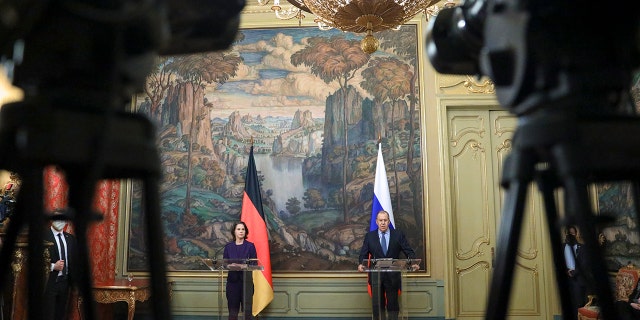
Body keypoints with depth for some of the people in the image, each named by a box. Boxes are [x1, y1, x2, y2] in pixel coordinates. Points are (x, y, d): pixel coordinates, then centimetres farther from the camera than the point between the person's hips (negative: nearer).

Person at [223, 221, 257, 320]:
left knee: (247, 309, 0)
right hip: (232, 281, 2)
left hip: (246, 281, -2)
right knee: (233, 310, 4)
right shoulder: (228, 246, 7)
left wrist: (242, 266, -19)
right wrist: (230, 265, -17)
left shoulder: (250, 246, 1)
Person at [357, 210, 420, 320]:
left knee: (393, 305, 4)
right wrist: (361, 264, -19)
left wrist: (414, 263, -18)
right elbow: (363, 253, 2)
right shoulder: (369, 236, 6)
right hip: (376, 276, 1)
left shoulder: (398, 235, 4)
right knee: (377, 305, 5)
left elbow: (409, 251, 1)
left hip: (392, 276, 0)